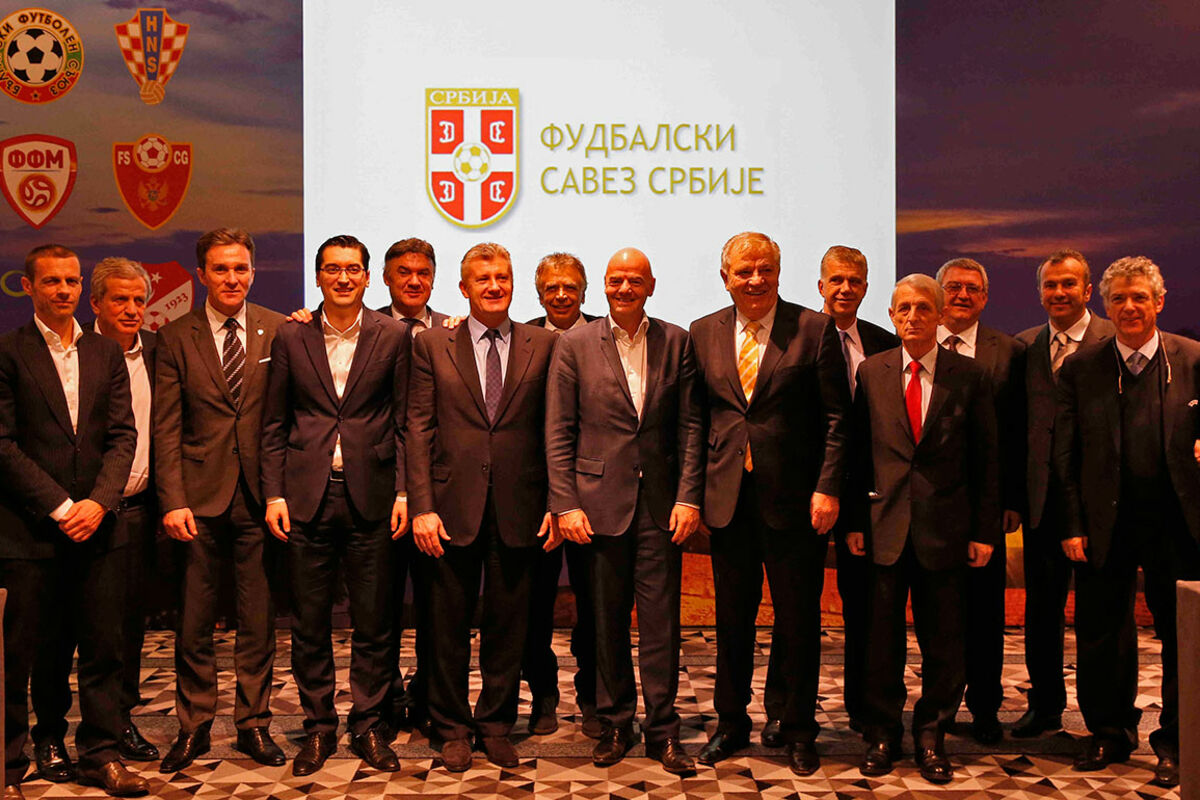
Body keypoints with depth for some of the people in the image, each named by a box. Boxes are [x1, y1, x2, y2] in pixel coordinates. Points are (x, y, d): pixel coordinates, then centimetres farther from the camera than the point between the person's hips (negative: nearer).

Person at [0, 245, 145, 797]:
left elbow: (123, 435, 7)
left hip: (98, 524, 4)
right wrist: (59, 507, -11)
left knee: (104, 647, 7)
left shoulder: (106, 353, 12)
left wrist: (98, 502, -7)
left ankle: (100, 754, 19)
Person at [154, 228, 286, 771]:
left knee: (258, 620, 7)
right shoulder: (176, 337, 3)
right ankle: (194, 727, 21)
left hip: (259, 497, 0)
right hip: (200, 499, 0)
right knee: (194, 624, 6)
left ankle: (254, 724, 21)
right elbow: (166, 427, 0)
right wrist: (172, 500, -7)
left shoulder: (279, 331, 4)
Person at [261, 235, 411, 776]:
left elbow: (404, 423, 4)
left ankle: (369, 726, 19)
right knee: (310, 625, 7)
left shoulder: (394, 336, 5)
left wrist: (403, 493, -4)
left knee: (373, 624, 5)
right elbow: (274, 425, 8)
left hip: (370, 496, -1)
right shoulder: (291, 339, 7)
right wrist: (274, 494, 0)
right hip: (308, 498, 1)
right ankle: (319, 727, 20)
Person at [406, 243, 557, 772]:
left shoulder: (543, 345, 5)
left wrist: (555, 502, -2)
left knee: (508, 625, 9)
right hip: (454, 506, 0)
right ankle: (453, 729, 24)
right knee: (449, 625, 8)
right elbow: (419, 430, 0)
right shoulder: (431, 346, 4)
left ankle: (497, 726, 25)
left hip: (518, 508, 1)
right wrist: (422, 506, -8)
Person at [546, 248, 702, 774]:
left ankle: (662, 730, 13)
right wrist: (565, 504, -6)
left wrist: (689, 497, -4)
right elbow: (558, 433, 1)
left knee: (661, 618, 2)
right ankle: (615, 725, 21)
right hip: (599, 503, 0)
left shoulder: (676, 342, 6)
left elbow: (690, 427, 5)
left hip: (661, 504, 1)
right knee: (607, 621, 8)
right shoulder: (575, 345, 3)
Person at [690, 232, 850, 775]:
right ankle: (731, 723, 28)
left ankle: (796, 729, 23)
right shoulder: (704, 333, 8)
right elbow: (698, 418, 10)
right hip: (728, 498, 3)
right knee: (732, 618, 11)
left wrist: (827, 488, -11)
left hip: (794, 498, -2)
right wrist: (694, 490, 4)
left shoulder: (815, 329, -2)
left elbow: (836, 418, -3)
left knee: (799, 618, 6)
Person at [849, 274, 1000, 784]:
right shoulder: (871, 372, 5)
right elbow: (859, 452, 5)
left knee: (943, 641, 7)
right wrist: (855, 521, 0)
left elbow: (986, 460, 3)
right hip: (884, 526, 1)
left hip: (945, 527, 0)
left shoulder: (969, 376, 2)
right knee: (883, 637, 7)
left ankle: (931, 737, 23)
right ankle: (882, 734, 22)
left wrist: (985, 531, -1)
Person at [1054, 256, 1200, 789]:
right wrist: (1072, 525, -3)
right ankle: (1110, 733, 29)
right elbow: (1065, 456, 2)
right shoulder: (1080, 369, 2)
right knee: (1099, 632, 10)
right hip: (1105, 522, 1)